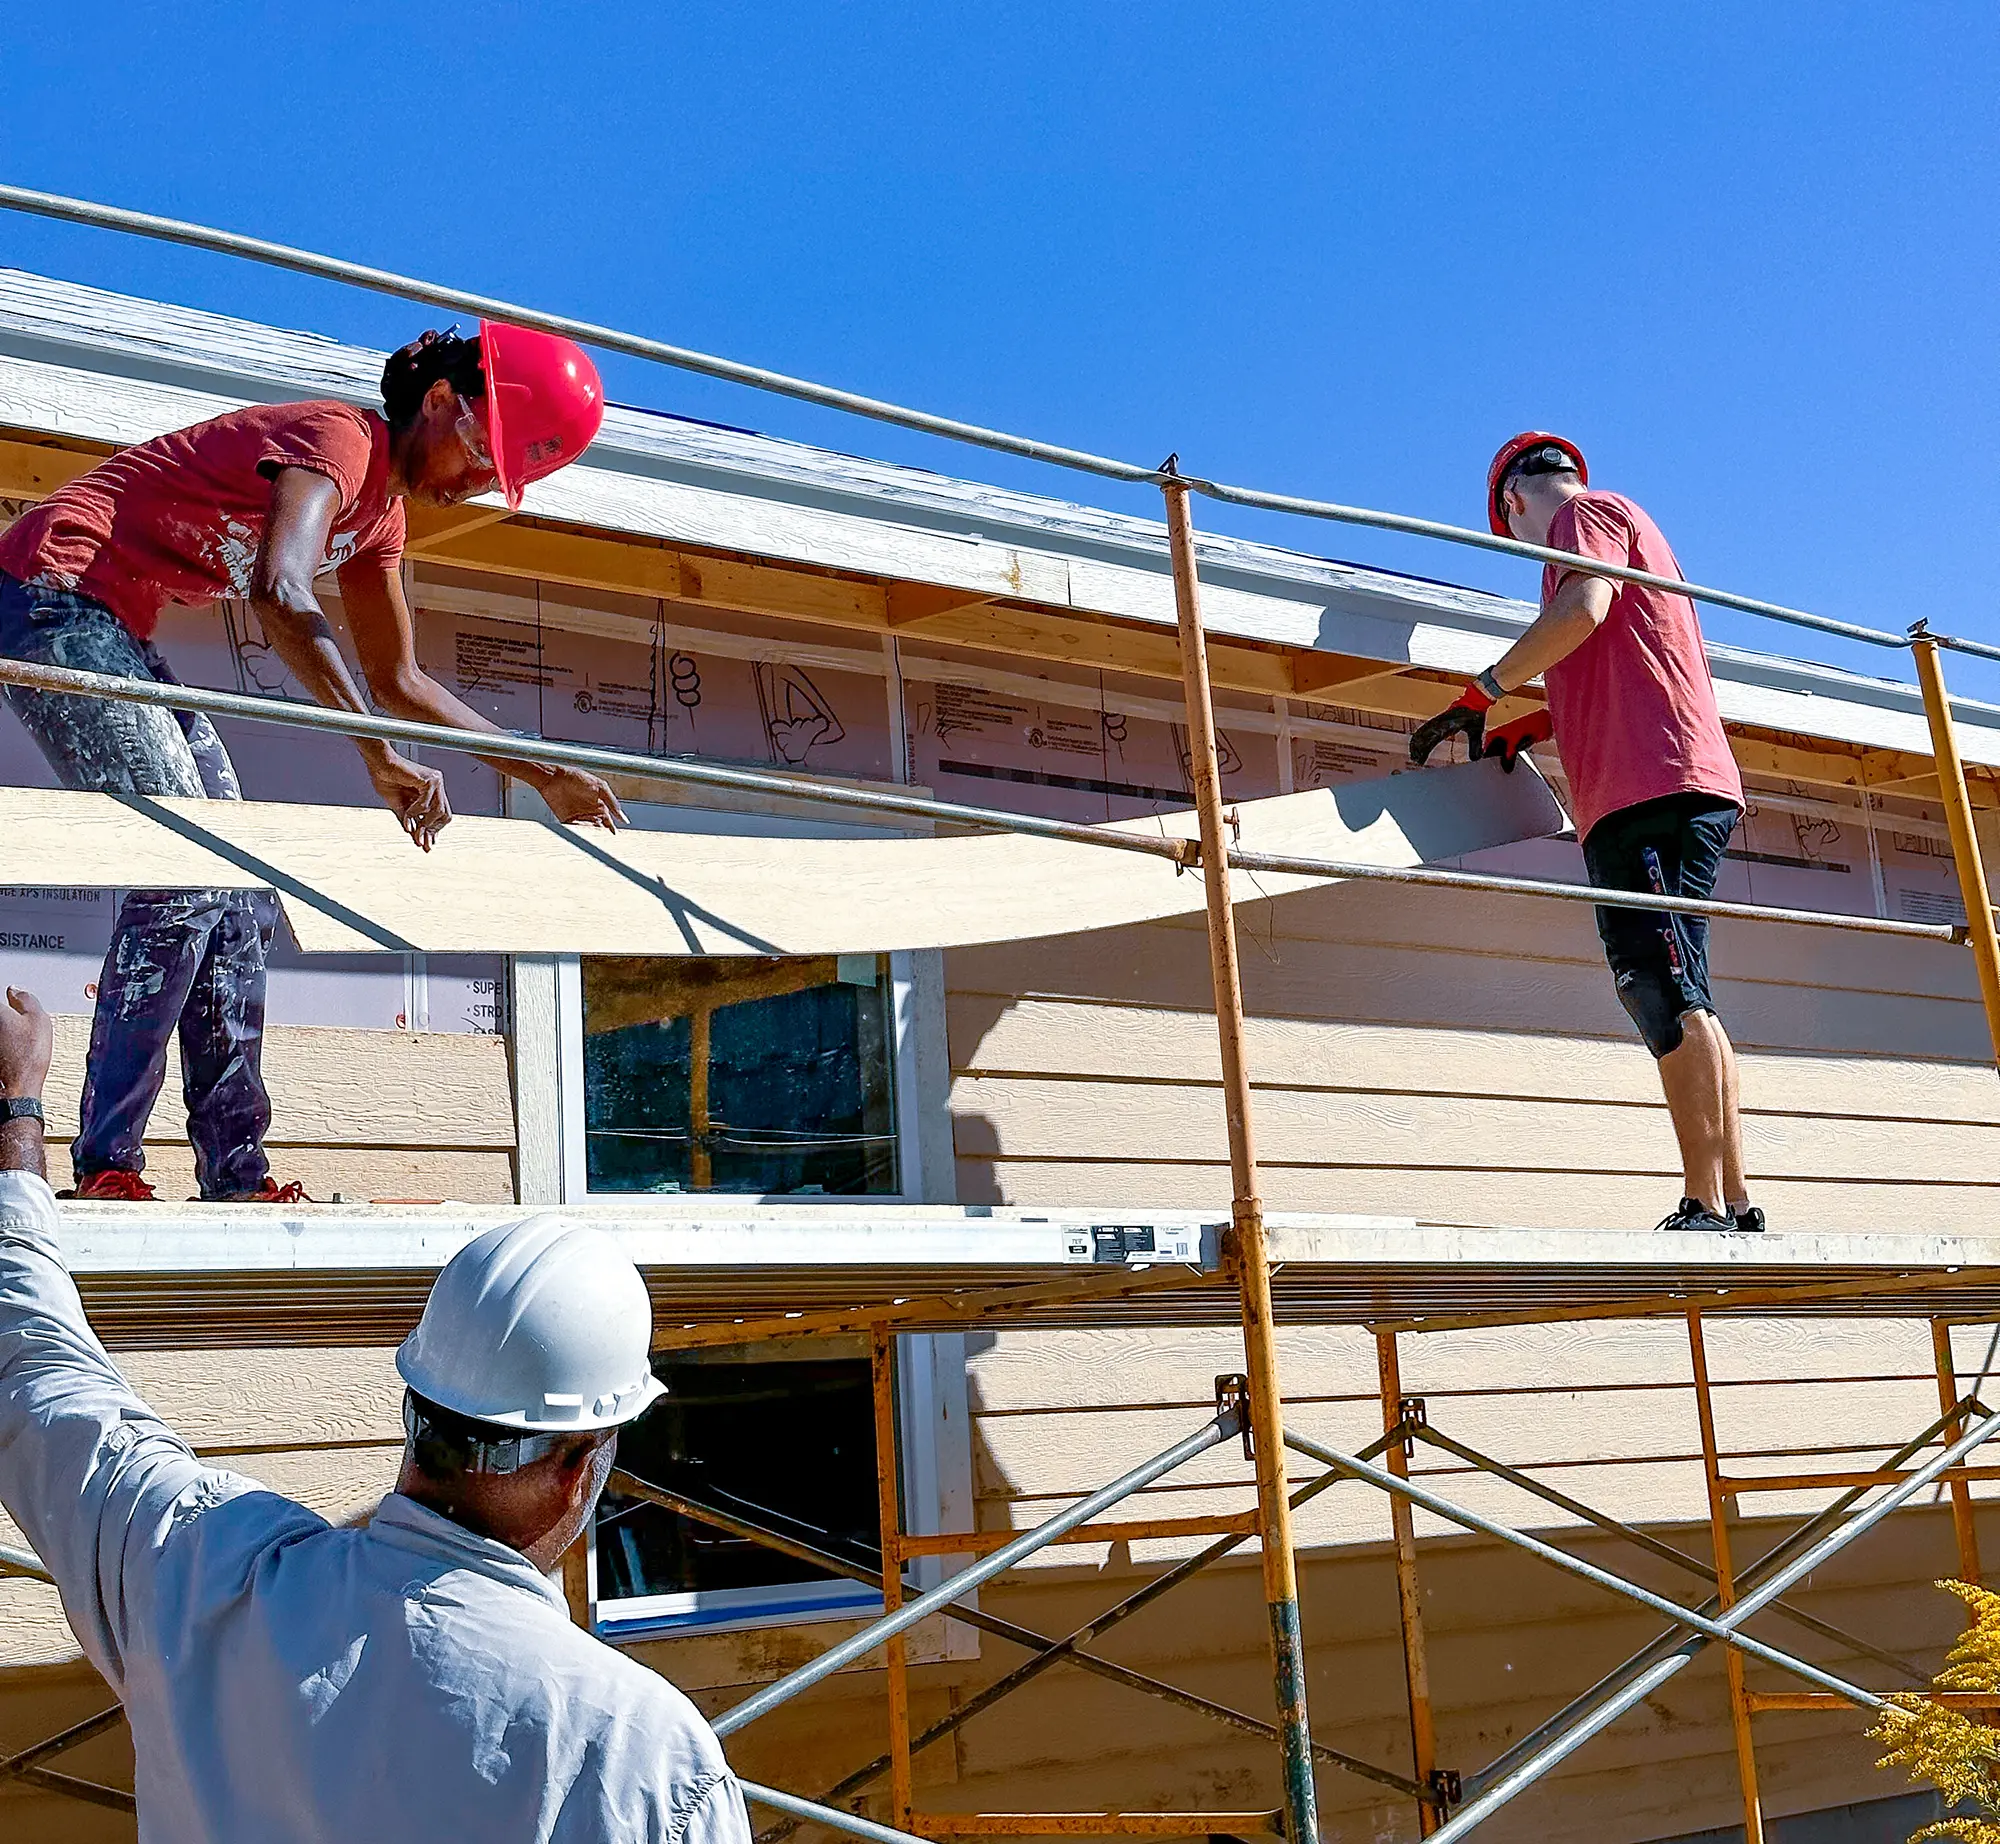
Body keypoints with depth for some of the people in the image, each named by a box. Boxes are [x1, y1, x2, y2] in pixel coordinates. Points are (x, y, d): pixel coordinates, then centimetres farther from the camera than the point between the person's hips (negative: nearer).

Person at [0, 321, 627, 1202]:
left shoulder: (382, 508, 14)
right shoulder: (340, 437, -16)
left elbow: (399, 679, 22)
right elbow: (280, 592, -34)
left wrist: (544, 775, 19)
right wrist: (380, 757, -38)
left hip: (112, 629, 10)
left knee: (238, 891, 4)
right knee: (184, 873, -17)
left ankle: (237, 1177, 5)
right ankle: (105, 1167, -11)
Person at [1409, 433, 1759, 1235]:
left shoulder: (1587, 511, 5)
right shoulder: (1628, 527, 33)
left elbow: (1583, 608, -15)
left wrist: (1482, 694, -11)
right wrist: (1541, 722, 25)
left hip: (1648, 785, -10)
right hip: (1677, 784, 10)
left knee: (1666, 992, -15)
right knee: (1677, 1001, 7)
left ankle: (1706, 1206, -19)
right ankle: (1735, 1202, 5)